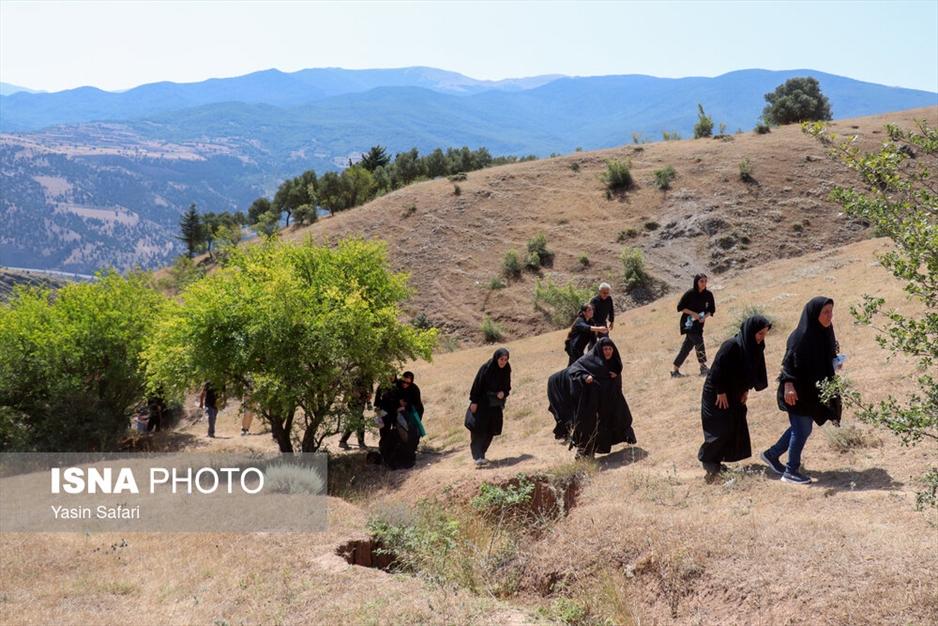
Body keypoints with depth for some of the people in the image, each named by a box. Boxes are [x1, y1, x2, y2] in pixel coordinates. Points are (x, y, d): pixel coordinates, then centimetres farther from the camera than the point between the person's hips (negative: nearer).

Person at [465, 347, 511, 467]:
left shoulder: (506, 371, 2)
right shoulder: (486, 368, -14)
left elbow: (507, 387, 11)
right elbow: (477, 385, -12)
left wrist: (503, 393, -11)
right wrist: (474, 401, -15)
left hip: (495, 405, 5)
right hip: (482, 404, -5)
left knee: (490, 432, 5)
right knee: (478, 430, -9)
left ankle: (481, 456, 15)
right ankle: (477, 457, -10)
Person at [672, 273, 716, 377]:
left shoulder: (708, 294, 0)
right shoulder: (690, 293, -12)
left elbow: (712, 309, 9)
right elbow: (680, 307, -7)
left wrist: (705, 316, -11)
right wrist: (693, 313, -17)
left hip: (699, 324, 5)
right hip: (688, 323, -5)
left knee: (687, 346, 6)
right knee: (699, 341, -22)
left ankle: (675, 370, 13)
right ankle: (703, 367, -17)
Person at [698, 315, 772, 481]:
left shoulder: (755, 348, -2)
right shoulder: (732, 345, -26)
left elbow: (755, 370, 11)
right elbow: (718, 369, -24)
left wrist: (746, 390, 7)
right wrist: (721, 392, -19)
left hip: (735, 395, 8)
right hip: (717, 394, -8)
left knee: (736, 429, 7)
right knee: (720, 429, -8)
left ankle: (715, 460, 18)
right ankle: (707, 460, 9)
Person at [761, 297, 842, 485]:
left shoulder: (825, 332, 2)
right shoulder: (801, 336, -23)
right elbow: (790, 362, -23)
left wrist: (836, 363, -3)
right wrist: (788, 385, -31)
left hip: (813, 390, 9)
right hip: (799, 392, -9)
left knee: (801, 428, 19)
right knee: (802, 430, 1)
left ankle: (772, 454, 34)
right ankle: (790, 471, 16)